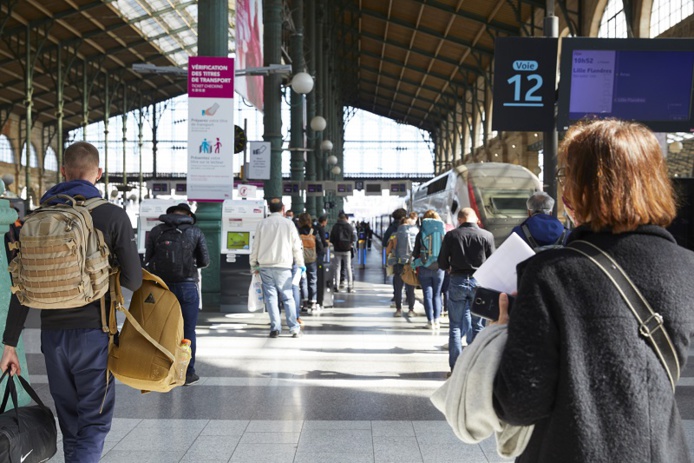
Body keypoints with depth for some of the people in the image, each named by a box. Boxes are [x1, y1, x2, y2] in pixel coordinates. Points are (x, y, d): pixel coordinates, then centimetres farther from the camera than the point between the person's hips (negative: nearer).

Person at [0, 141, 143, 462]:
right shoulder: (112, 215, -7)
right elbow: (133, 280, -7)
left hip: (52, 332, 4)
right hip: (93, 331, -4)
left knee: (69, 420, 17)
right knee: (95, 420, 3)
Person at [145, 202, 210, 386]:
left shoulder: (156, 231, 4)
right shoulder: (195, 232, 0)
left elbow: (147, 259, 5)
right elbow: (204, 261, 3)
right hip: (187, 286, -2)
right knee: (188, 331, 6)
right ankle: (188, 373, 10)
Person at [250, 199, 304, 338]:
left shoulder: (262, 223, 4)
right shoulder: (288, 224, 0)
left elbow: (256, 245, 7)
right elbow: (296, 246, 3)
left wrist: (253, 265, 17)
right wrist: (300, 264, 13)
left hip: (265, 265, 1)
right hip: (283, 266, -1)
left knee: (271, 296, 4)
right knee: (288, 297, 4)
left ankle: (275, 327, -2)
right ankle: (294, 328, 1)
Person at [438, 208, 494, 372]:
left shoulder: (451, 235, -3)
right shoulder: (487, 236, -3)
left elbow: (442, 264, 0)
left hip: (457, 281, -1)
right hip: (479, 282, 1)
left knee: (455, 325, 7)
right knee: (477, 325, 12)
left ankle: (455, 366, 5)